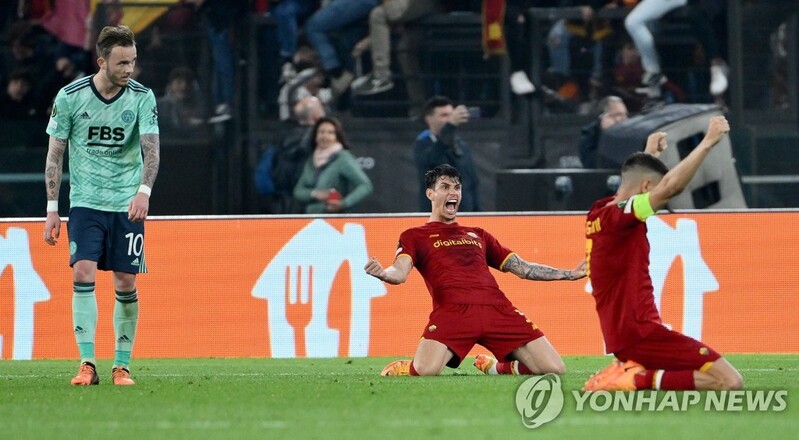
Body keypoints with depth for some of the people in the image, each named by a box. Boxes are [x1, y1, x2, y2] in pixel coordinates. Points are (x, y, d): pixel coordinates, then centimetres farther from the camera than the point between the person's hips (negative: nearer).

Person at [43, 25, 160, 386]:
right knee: (83, 274, -15)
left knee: (126, 285, 0)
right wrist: (52, 210, -2)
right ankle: (87, 364, -14)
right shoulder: (70, 96, -5)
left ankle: (121, 366, 11)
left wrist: (144, 190, -28)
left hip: (128, 205, 1)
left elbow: (151, 149, -9)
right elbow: (55, 154, 2)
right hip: (85, 203, -1)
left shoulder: (142, 97, -4)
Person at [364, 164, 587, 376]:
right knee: (425, 370, -32)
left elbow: (523, 269, 33)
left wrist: (570, 274, 28)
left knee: (555, 369, -8)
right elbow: (400, 273, 0)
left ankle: (495, 367, 19)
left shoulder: (478, 235, 33)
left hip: (497, 308, 4)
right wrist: (382, 273, -24)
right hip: (453, 310, -4)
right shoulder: (415, 236, 19)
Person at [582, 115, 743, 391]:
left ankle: (630, 369, 7)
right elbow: (671, 186, -26)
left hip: (620, 335, 10)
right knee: (730, 382, -15)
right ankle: (639, 379, -16)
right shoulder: (618, 216, -15)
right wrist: (708, 141, -20)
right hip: (640, 334, -10)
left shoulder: (598, 215, 12)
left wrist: (649, 154, 44)